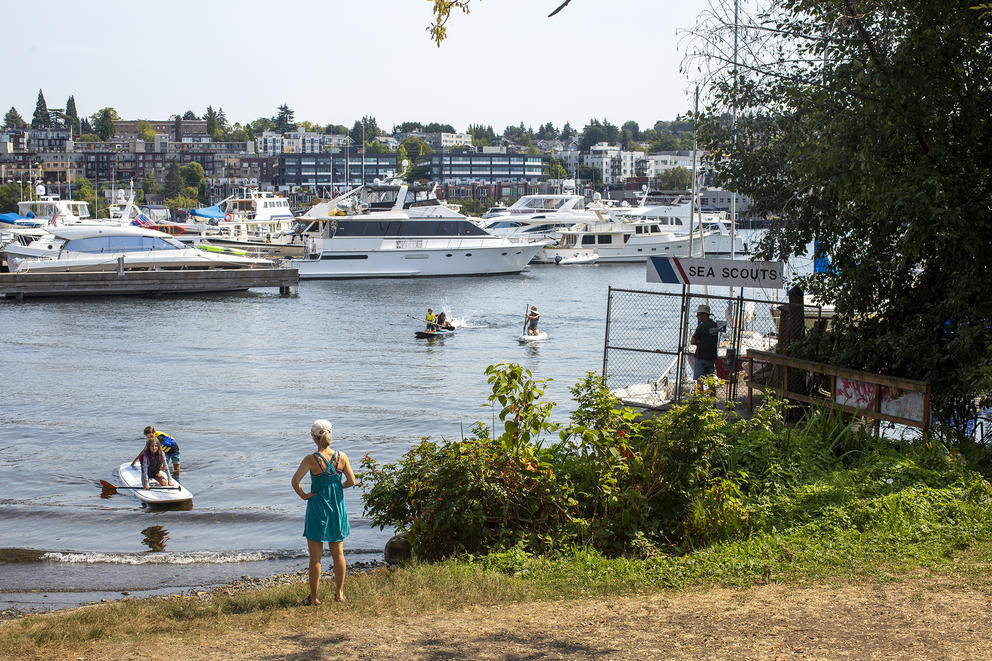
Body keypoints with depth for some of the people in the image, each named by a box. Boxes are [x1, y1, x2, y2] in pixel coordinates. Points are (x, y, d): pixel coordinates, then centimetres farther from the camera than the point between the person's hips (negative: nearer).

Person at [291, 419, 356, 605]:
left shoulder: (311, 460, -15)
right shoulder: (341, 457, -6)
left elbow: (295, 481, -22)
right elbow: (351, 481, -1)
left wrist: (303, 495, -7)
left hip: (317, 508, -3)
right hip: (337, 508, 3)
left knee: (315, 556, 5)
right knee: (338, 553, 15)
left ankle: (314, 597, 10)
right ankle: (340, 593, 21)